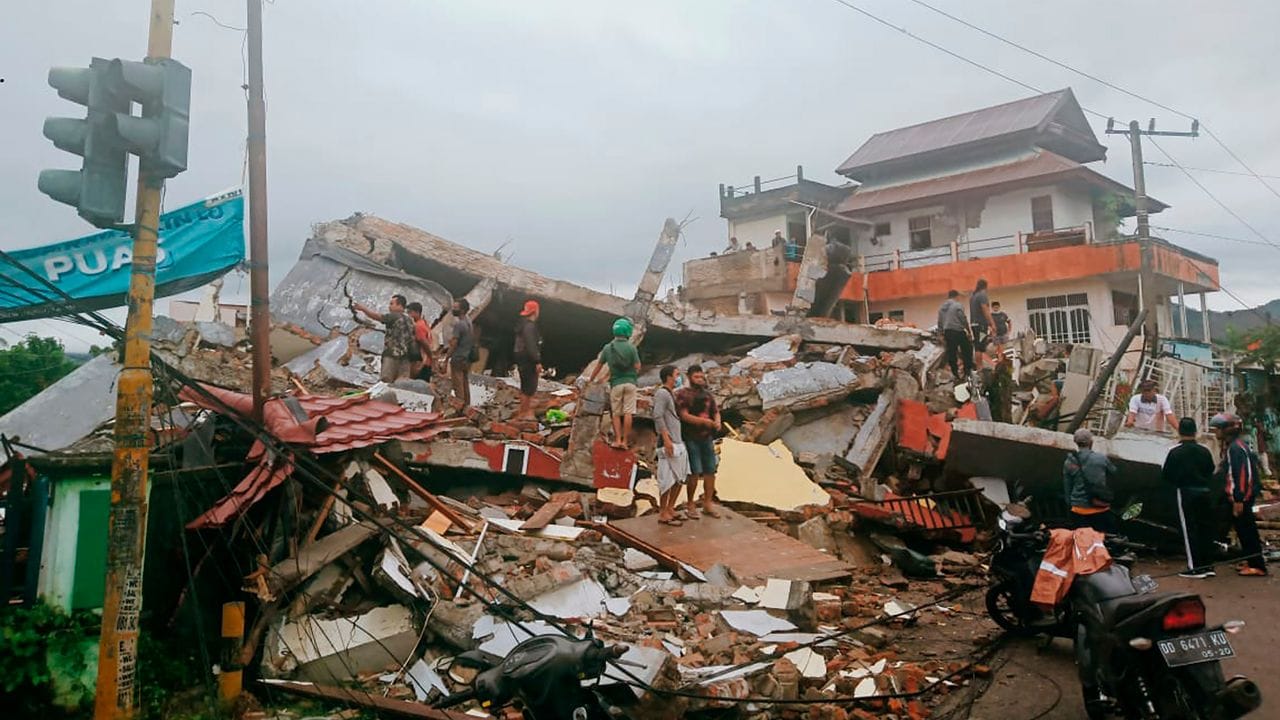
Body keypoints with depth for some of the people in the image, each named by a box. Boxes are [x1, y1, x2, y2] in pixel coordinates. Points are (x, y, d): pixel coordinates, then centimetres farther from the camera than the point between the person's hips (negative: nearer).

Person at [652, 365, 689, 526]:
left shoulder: (672, 394, 19)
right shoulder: (662, 393, -11)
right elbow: (657, 416, -20)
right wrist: (666, 439, -23)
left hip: (679, 442, 10)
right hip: (669, 443, -10)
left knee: (680, 477, 14)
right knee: (668, 479, -5)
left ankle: (670, 509, 23)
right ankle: (663, 514, 2)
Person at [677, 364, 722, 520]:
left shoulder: (707, 394, 15)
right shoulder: (683, 394, -5)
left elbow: (716, 411, 17)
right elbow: (684, 415, -14)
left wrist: (717, 422, -5)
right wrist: (703, 421, -22)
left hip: (707, 438, 6)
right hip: (691, 438, -6)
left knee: (710, 470, 6)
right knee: (695, 472, -7)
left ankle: (707, 504, 17)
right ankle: (690, 505, 9)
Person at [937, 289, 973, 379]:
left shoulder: (941, 308, 14)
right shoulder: (958, 306, -7)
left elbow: (940, 322, 16)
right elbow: (963, 319, -10)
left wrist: (941, 334, 20)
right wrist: (968, 330, -1)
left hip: (947, 332, 6)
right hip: (958, 331, -6)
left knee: (951, 353, 6)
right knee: (967, 350, 6)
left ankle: (955, 373, 8)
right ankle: (968, 370, 3)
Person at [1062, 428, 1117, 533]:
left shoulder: (1069, 463, -5)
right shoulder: (1101, 458, -8)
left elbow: (1067, 488, 2)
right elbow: (1113, 473, 12)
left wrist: (1070, 503, 15)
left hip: (1079, 510, 1)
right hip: (1101, 510, -1)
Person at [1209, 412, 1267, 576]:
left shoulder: (1236, 447, -17)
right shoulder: (1231, 446, 14)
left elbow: (1242, 474, -22)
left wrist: (1238, 499, -23)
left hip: (1242, 497, -10)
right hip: (1240, 496, 10)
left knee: (1246, 529, -5)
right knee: (1242, 529, 15)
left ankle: (1257, 566, -1)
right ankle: (1251, 561, 23)